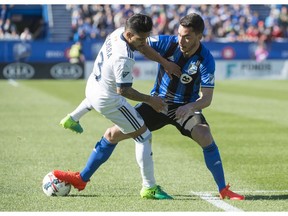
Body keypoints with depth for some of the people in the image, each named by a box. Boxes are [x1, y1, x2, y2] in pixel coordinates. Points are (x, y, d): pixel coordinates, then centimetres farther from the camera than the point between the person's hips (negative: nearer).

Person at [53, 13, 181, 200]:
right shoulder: (124, 58, -32)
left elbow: (145, 47, 13)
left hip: (92, 88, 10)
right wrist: (150, 100, -12)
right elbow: (123, 90, -22)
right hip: (108, 100, -10)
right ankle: (150, 188, 6)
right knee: (143, 135, 1)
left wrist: (165, 62, 13)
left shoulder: (118, 32, -6)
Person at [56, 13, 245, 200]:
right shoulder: (168, 43, -16)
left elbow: (207, 98, -21)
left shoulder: (206, 60, -21)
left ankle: (223, 190, -18)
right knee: (115, 133, -7)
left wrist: (190, 107, -41)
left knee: (205, 136, -30)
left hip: (185, 107, -3)